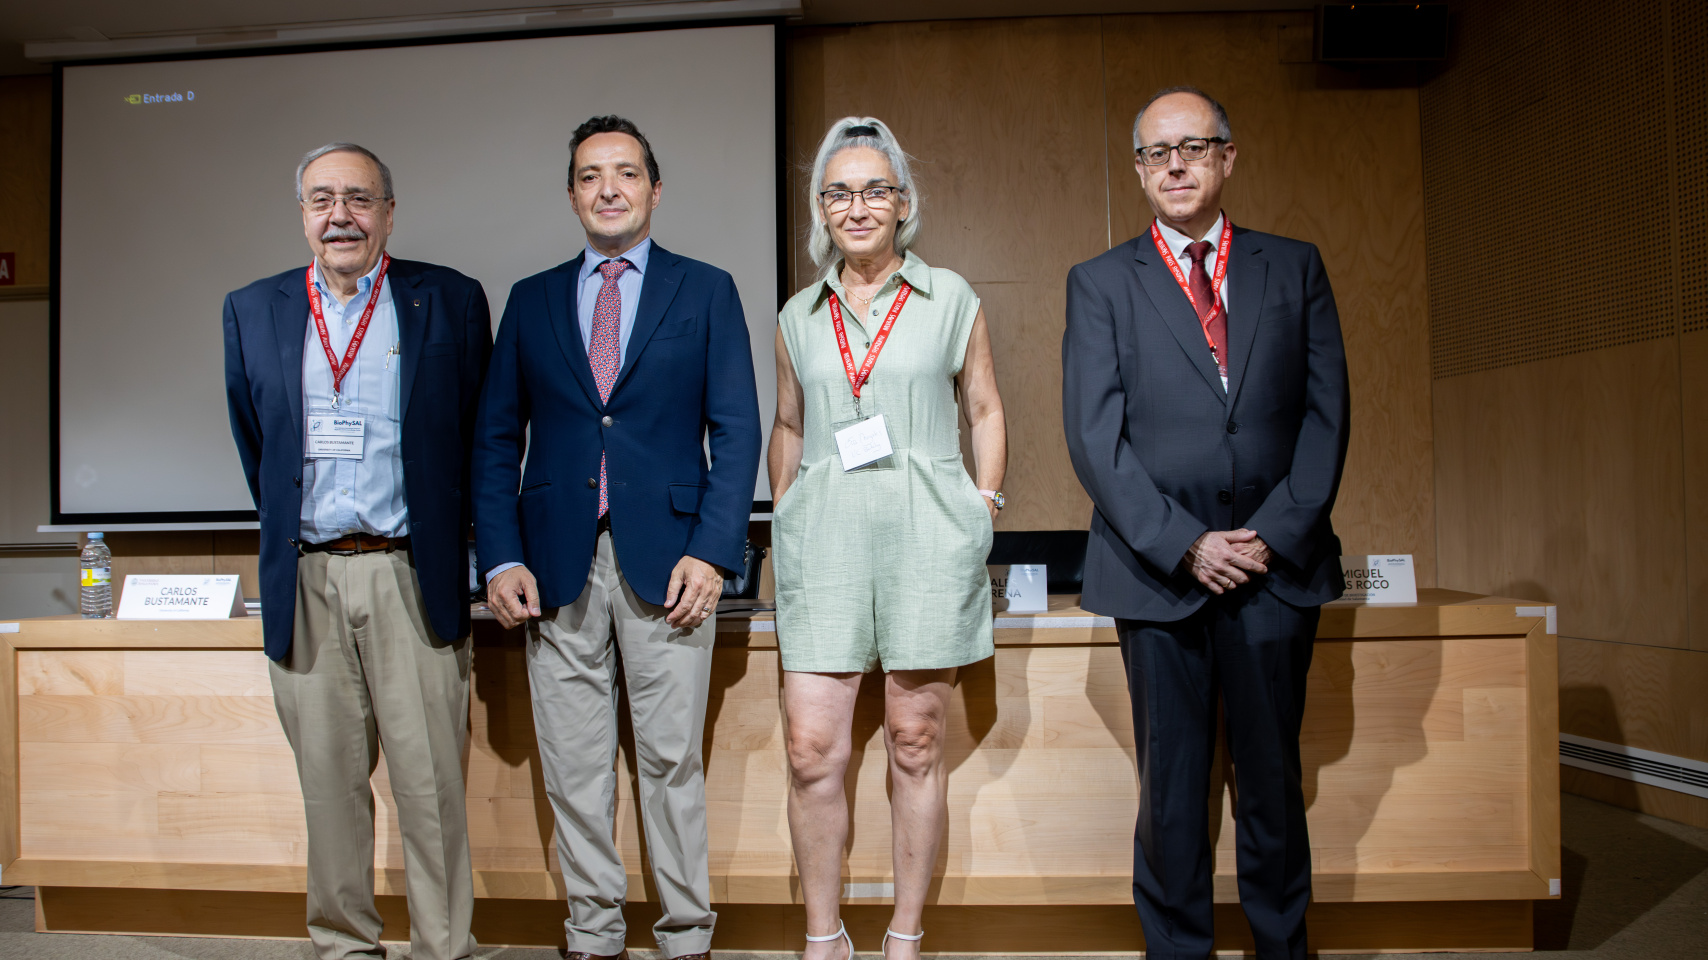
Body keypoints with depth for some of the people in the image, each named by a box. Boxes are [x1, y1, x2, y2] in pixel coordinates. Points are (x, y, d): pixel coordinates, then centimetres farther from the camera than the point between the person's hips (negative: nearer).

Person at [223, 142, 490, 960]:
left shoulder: (451, 302, 2)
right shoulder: (253, 310, 10)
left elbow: (481, 433, 7)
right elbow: (252, 444, 19)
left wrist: (446, 546, 7)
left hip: (410, 577, -2)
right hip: (305, 583, 3)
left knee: (430, 783, 0)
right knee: (329, 781, 10)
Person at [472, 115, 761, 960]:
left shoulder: (706, 291, 7)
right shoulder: (532, 300, 13)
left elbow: (736, 430, 0)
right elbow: (497, 439, 10)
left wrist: (713, 552, -10)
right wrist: (501, 559, -1)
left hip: (665, 559, -2)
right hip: (557, 563, 2)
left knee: (672, 761, 4)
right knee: (573, 767, 8)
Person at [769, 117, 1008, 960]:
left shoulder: (950, 299, 7)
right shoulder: (799, 316, 12)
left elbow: (985, 411, 11)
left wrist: (984, 509, 2)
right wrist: (787, 523, 13)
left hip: (926, 535, -1)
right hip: (824, 536, 2)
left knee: (915, 741, 4)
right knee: (813, 751, -4)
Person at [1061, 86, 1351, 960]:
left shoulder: (1294, 268, 10)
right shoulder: (1099, 284, 4)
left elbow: (1325, 414, 4)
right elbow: (1096, 439, -4)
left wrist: (1275, 535, -8)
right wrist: (1184, 546, -11)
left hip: (1276, 564, 2)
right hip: (1157, 572, -1)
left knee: (1273, 779, 11)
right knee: (1171, 785, 6)